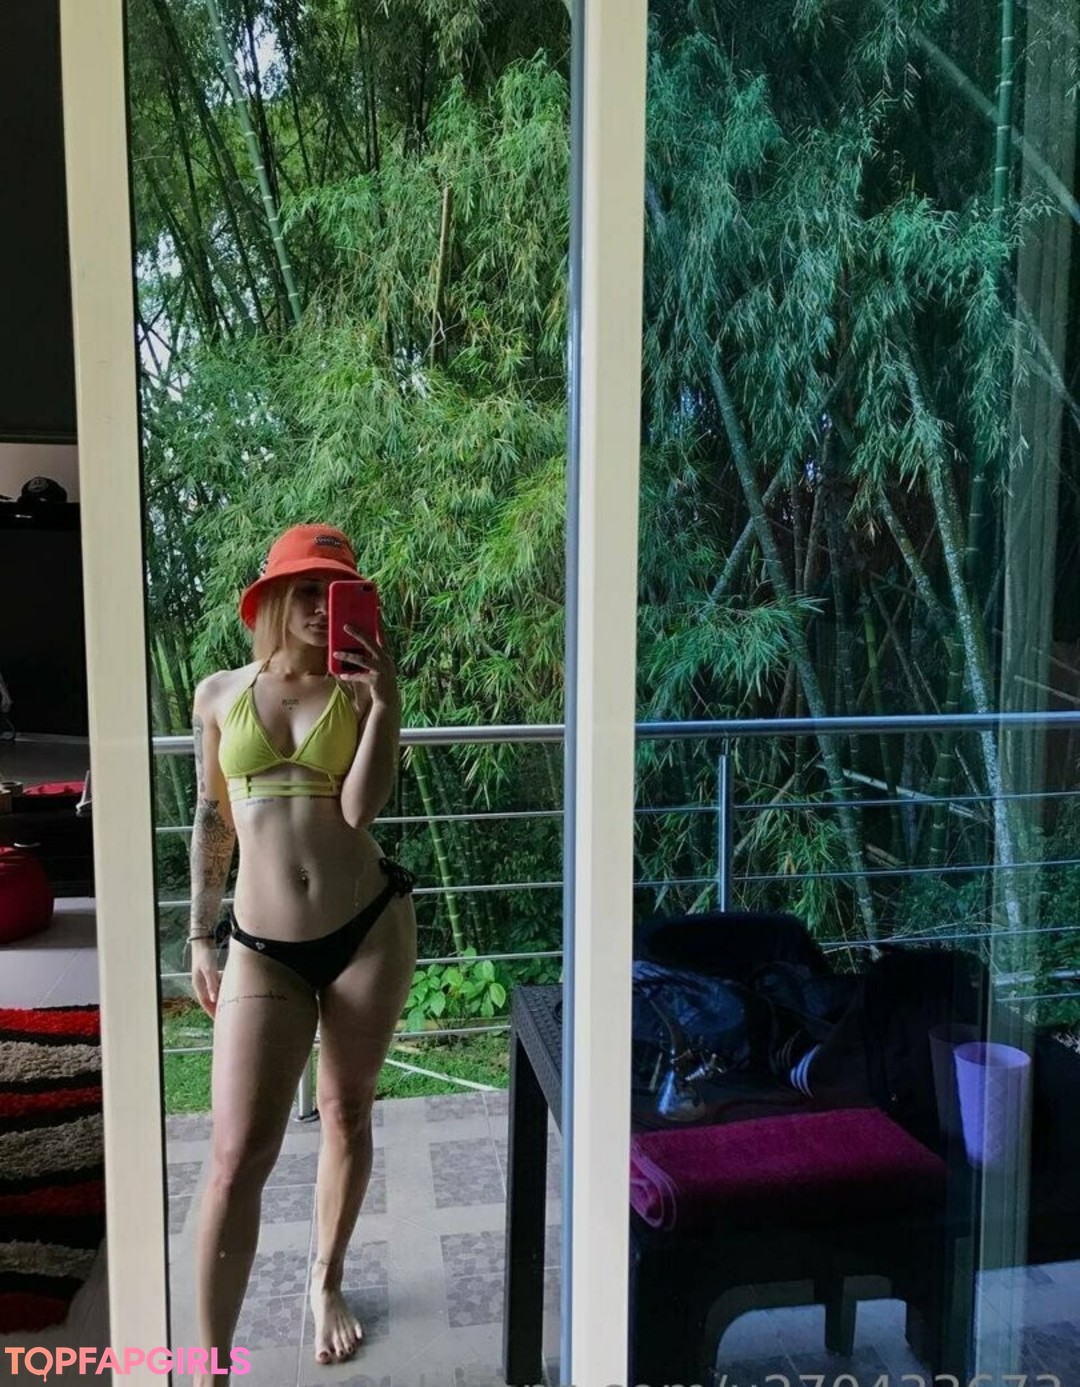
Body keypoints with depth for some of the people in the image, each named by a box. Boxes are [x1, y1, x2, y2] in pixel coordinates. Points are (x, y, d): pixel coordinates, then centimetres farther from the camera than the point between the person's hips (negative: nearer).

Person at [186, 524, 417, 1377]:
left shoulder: (358, 692, 0)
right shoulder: (220, 695, 4)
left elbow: (359, 810, -13)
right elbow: (212, 820, 10)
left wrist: (385, 702, -18)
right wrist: (200, 936, 11)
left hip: (369, 927, 0)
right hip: (264, 949, 0)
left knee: (347, 1114, 16)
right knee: (238, 1157, -4)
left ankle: (327, 1283, 41)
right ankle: (212, 1362, 13)